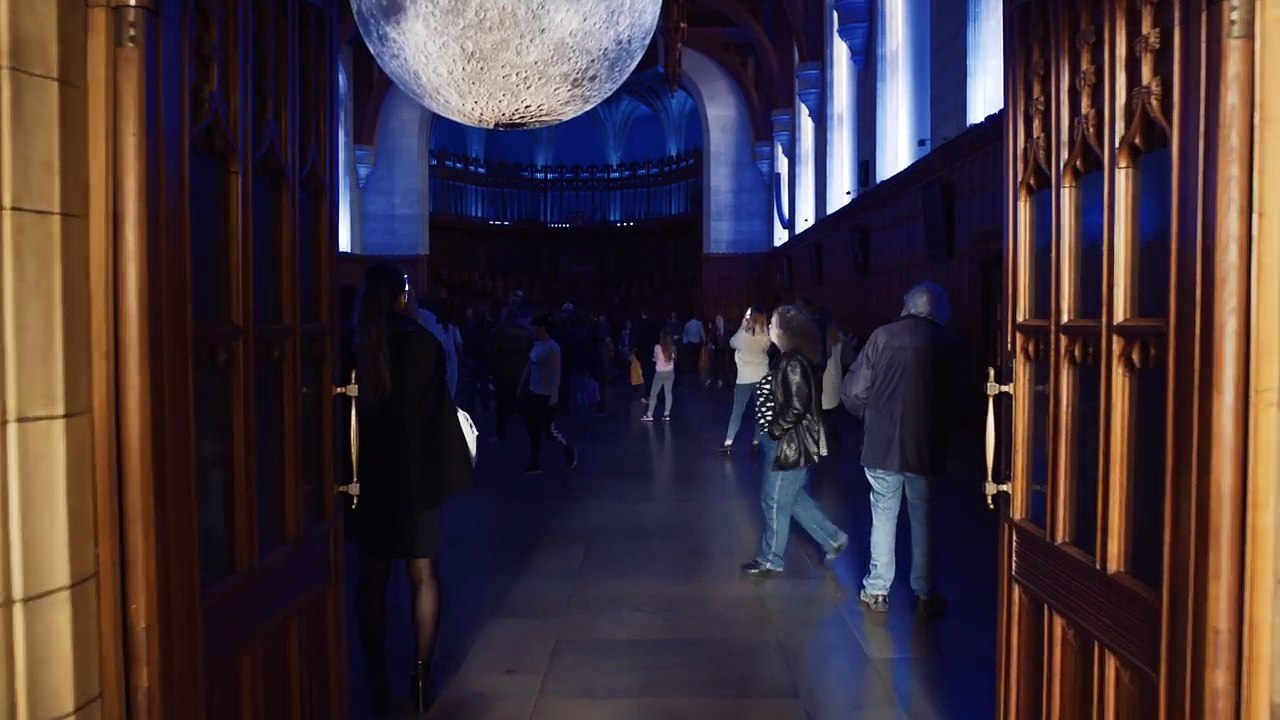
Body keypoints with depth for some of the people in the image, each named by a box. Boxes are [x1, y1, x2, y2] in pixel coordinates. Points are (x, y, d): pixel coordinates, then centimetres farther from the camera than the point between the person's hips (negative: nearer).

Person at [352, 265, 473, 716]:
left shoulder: (351, 346, -3)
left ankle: (376, 681, 16)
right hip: (415, 474, -2)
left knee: (373, 577, 11)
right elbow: (438, 413, -8)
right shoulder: (423, 343, -8)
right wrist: (449, 469, -1)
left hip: (366, 475, 2)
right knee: (423, 576, 9)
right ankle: (420, 677, 13)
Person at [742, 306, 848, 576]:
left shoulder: (793, 364, -22)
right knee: (793, 498, 21)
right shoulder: (791, 360, 8)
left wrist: (774, 430, -16)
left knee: (775, 502, 5)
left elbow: (797, 407, -26)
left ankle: (770, 561, 19)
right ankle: (833, 539, 30)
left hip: (788, 444, -10)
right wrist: (773, 431, 9)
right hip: (790, 442, 10)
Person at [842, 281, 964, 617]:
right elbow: (956, 399, 2)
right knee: (923, 518, 12)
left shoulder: (882, 336, -5)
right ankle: (925, 593, 19)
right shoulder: (949, 345, -2)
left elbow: (853, 393, -6)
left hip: (882, 444, 0)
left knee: (883, 516, 11)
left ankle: (877, 590, 18)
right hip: (926, 447, 0)